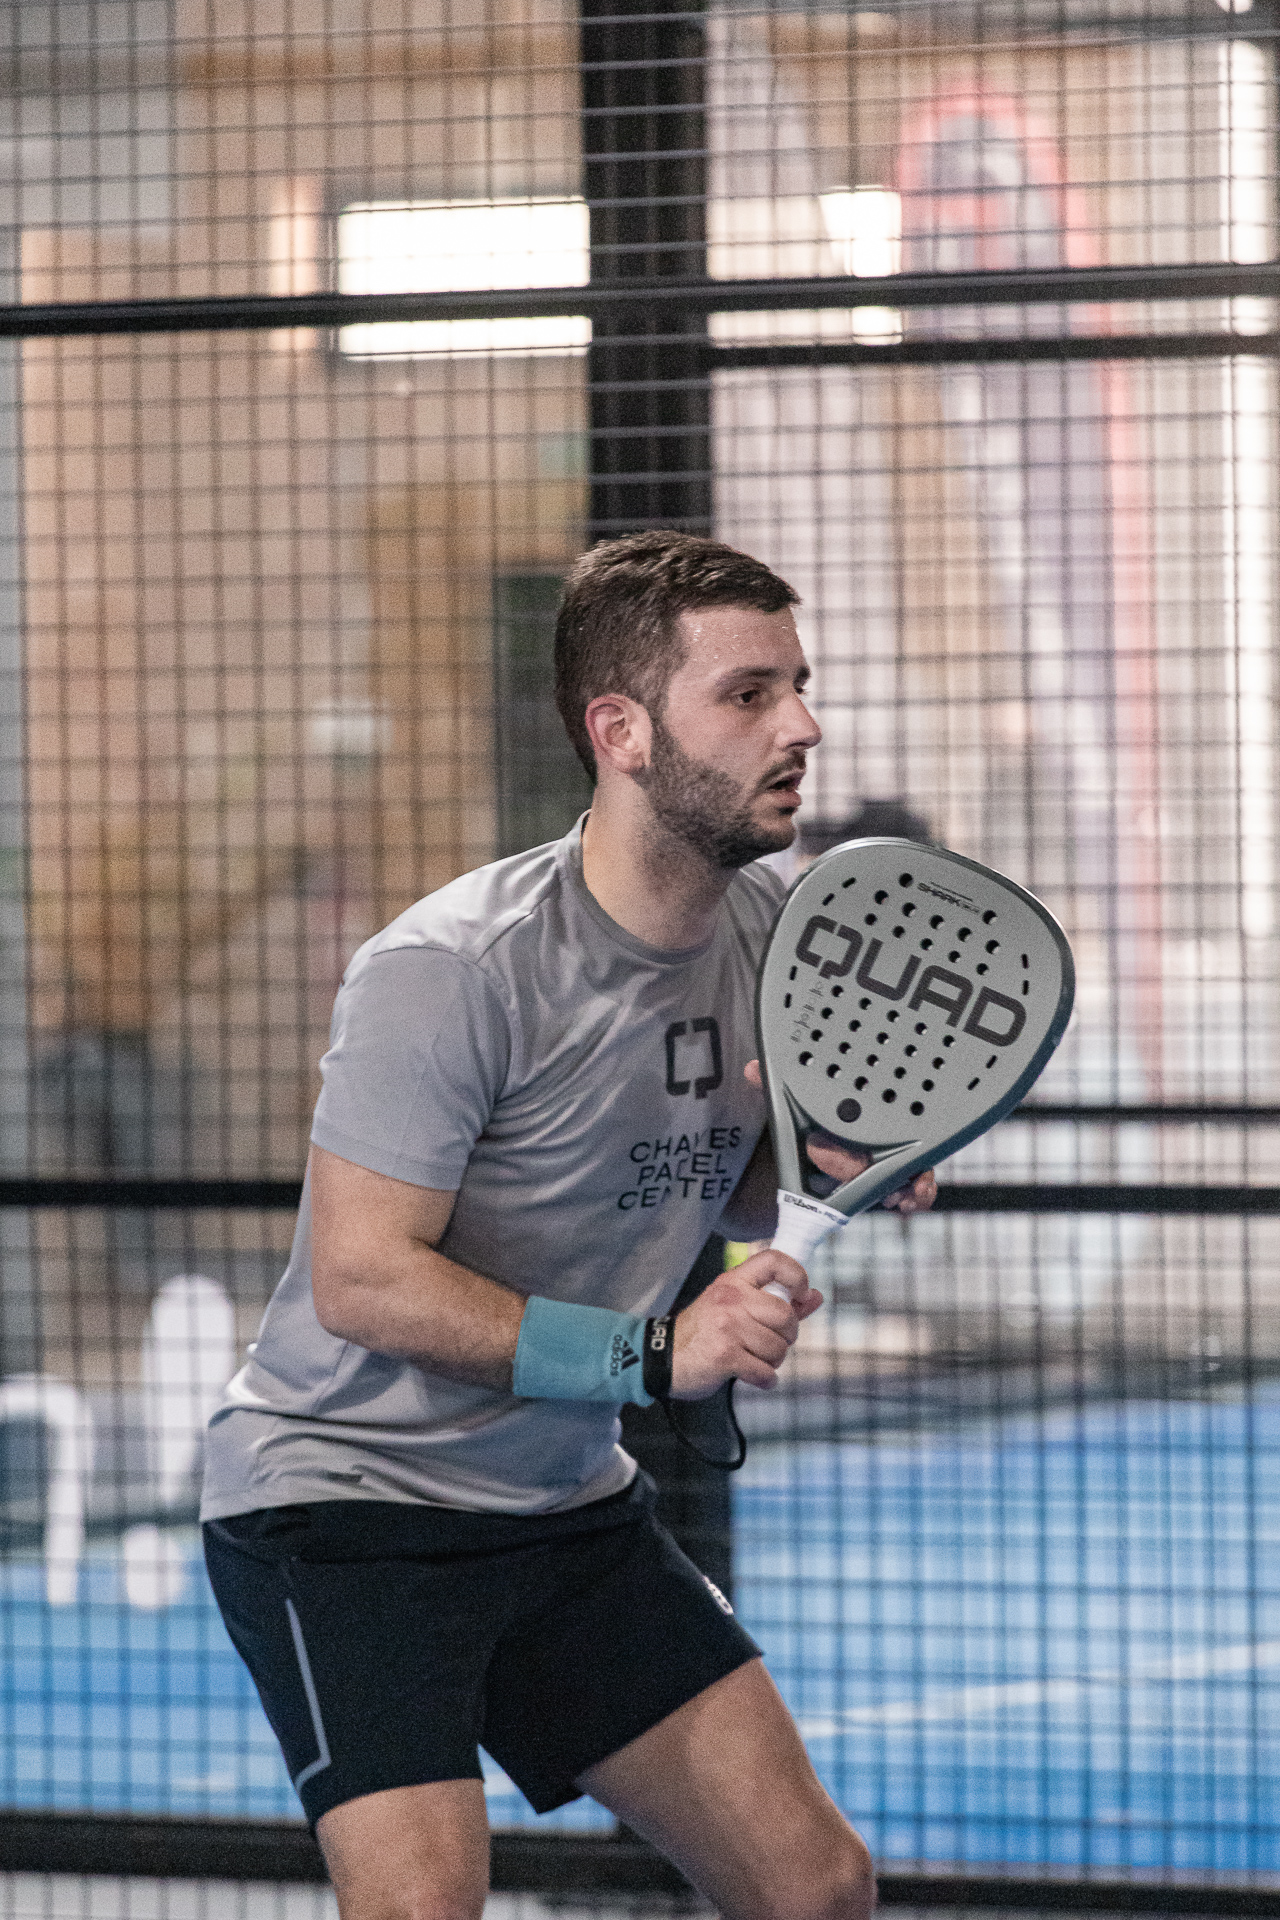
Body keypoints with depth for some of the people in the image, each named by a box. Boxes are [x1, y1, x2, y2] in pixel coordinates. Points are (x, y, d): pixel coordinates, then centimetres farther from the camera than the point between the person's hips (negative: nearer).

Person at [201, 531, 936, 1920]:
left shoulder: (769, 929, 1)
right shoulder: (450, 970, -23)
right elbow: (361, 1278, -24)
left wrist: (823, 1162, -7)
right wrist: (651, 1357, -27)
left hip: (569, 1510, 8)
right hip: (343, 1495, -7)